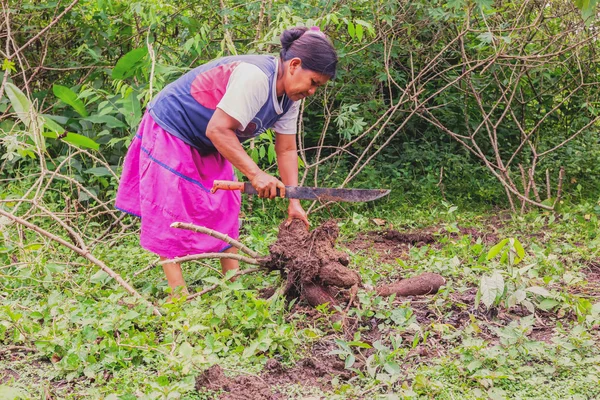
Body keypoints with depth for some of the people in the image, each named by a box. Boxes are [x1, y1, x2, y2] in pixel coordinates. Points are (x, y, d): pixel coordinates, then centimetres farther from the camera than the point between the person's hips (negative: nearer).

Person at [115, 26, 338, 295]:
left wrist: (294, 202, -7)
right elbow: (218, 129, -35)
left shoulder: (290, 97, -4)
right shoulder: (254, 77, -34)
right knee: (172, 211, -8)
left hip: (208, 146, 10)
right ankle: (178, 291, -7)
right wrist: (255, 174, -35)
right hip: (170, 129, -9)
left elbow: (286, 150, 0)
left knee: (225, 208, 8)